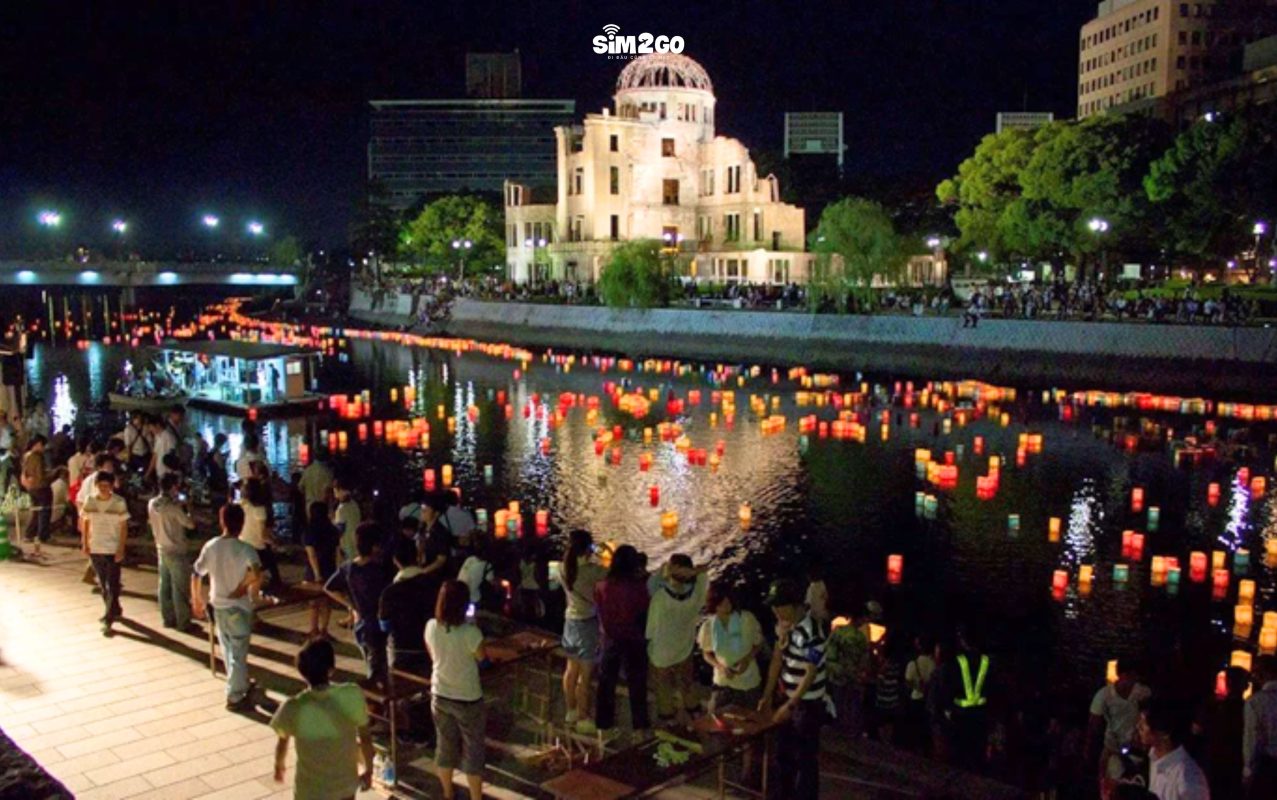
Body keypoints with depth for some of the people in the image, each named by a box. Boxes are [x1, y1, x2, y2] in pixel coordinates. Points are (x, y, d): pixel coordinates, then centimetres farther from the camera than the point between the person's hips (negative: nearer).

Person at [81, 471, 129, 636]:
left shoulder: (119, 502, -10)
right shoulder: (90, 501, 0)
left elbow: (124, 526, -8)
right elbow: (86, 522, 9)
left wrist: (121, 549, -12)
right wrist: (85, 543, 4)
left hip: (113, 550, -4)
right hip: (95, 549, 4)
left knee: (112, 586, -4)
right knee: (103, 585, 16)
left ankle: (108, 620, -1)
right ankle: (115, 611, 34)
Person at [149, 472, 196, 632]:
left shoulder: (152, 504, -1)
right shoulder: (174, 507, -22)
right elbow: (190, 524, -15)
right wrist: (186, 510, 3)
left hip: (161, 550, 7)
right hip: (177, 552, -7)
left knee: (165, 586, 14)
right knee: (181, 588, 2)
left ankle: (168, 618, 23)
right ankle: (183, 622, 9)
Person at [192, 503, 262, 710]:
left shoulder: (210, 546, -4)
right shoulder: (245, 549, -18)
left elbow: (196, 576, 1)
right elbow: (256, 574, -33)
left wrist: (197, 600, 13)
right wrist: (243, 587, -15)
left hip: (218, 606, 5)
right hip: (238, 607, -5)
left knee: (229, 650, 22)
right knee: (238, 653, 6)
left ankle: (242, 685, 39)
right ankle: (235, 697, 13)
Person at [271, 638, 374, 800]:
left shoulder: (293, 708, -24)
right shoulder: (353, 696, -23)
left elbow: (282, 743, -3)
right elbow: (365, 737, -8)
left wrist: (279, 767, 19)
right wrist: (368, 770, 11)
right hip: (346, 785, 2)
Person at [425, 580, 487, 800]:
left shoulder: (431, 627, -11)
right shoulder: (470, 632, -26)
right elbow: (482, 658, -9)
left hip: (440, 697, 5)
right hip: (468, 699, -5)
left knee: (445, 746, 21)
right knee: (473, 750, 12)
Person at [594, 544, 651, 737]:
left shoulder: (601, 586, -14)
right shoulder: (639, 587, -21)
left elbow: (599, 612, -1)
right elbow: (646, 613, -10)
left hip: (610, 640, 2)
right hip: (633, 641, -2)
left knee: (606, 682, 18)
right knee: (637, 684, 14)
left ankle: (603, 724, 29)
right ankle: (639, 727, 23)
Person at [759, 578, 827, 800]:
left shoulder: (810, 633, -26)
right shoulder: (785, 624, -1)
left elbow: (810, 675, -23)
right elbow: (777, 659, 6)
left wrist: (790, 706, -21)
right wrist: (767, 695, 6)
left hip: (807, 703, -8)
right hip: (788, 697, 8)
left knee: (805, 757, 5)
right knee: (783, 751, 21)